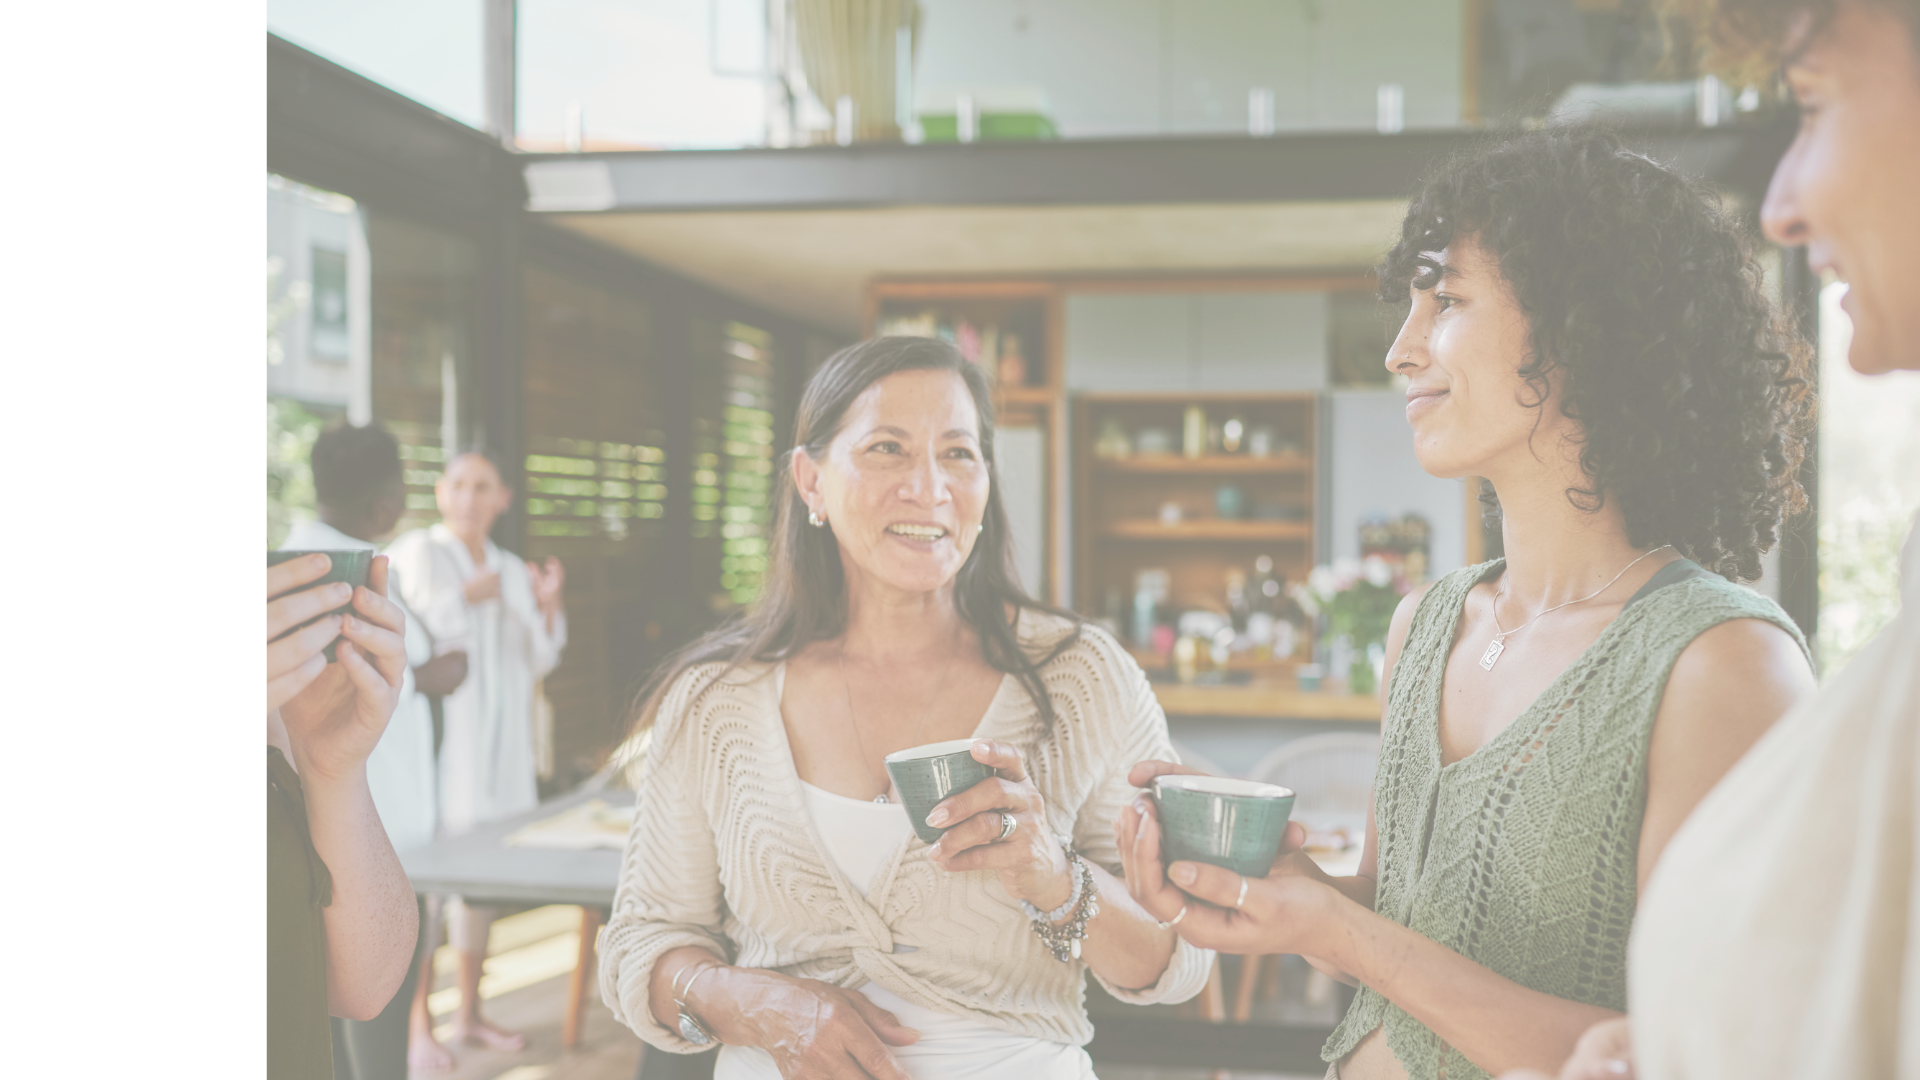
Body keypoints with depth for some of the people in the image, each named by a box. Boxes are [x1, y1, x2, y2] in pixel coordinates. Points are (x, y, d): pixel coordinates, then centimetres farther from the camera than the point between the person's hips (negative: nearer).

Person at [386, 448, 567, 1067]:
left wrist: (547, 607, -2)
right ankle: (418, 1026, -1)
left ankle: (468, 1014, 21)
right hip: (432, 740, -6)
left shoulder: (513, 572, 13)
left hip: (497, 747, 6)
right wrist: (465, 600, -16)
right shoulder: (416, 552, -4)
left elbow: (536, 663, 13)